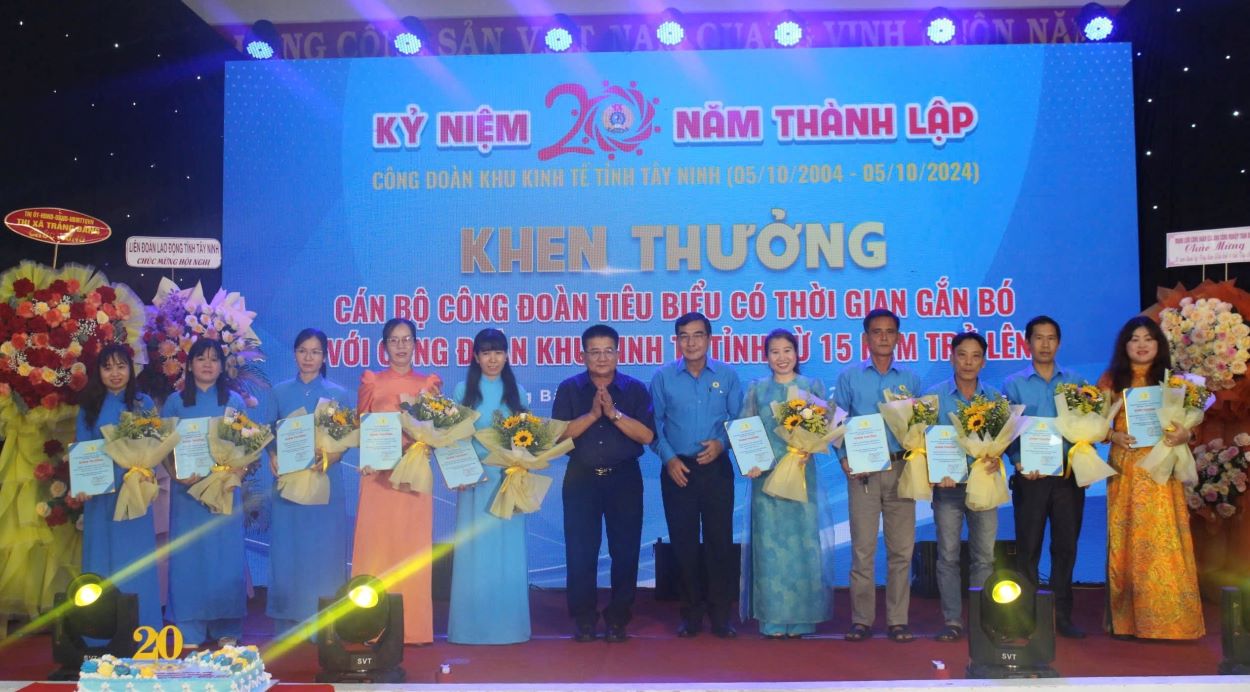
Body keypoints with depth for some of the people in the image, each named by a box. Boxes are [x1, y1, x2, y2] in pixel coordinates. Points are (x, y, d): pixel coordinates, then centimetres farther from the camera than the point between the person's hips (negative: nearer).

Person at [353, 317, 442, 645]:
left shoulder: (429, 384, 9)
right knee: (376, 547, -2)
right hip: (377, 476, 0)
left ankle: (413, 627, 7)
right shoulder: (371, 382, 9)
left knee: (413, 549, 0)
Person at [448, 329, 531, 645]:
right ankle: (472, 625, 8)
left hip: (509, 480, 1)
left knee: (508, 550, 2)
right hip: (474, 479, -1)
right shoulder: (463, 390, 6)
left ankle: (507, 623, 10)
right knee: (474, 550, 0)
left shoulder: (516, 392, 10)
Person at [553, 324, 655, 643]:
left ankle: (618, 618, 15)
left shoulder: (635, 389, 2)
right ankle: (583, 619, 13)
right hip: (581, 478, 0)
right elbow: (559, 434, -6)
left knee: (625, 550, 3)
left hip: (624, 478, 0)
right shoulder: (569, 389, 3)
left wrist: (613, 413, -17)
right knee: (580, 551, 2)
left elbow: (647, 435, -8)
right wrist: (592, 414, -16)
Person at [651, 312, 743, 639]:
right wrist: (668, 458, -7)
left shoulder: (727, 375, 2)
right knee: (683, 542, 6)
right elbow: (654, 424, 3)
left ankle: (721, 615, 13)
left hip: (717, 468, 0)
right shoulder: (663, 377, 1)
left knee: (720, 540, 1)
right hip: (678, 469, 0)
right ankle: (691, 613, 19)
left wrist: (722, 443, -12)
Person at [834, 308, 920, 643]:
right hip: (863, 470, -2)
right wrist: (844, 458, -8)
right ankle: (861, 620, 5)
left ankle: (897, 620, 10)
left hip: (901, 469, 2)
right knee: (863, 548, -2)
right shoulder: (850, 377, 8)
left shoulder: (910, 379, 13)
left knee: (901, 549, 2)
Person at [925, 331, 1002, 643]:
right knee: (948, 555, 3)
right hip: (948, 484, -1)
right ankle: (952, 620, 9)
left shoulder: (995, 398, 7)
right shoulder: (935, 395, 2)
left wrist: (997, 457, -13)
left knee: (985, 555, 4)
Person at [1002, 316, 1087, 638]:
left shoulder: (1076, 381, 10)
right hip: (1030, 475, -2)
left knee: (1066, 544, 6)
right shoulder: (1014, 384, 5)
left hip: (1068, 473, 2)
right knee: (1028, 545, 1)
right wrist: (1019, 463, -15)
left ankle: (1062, 615, 15)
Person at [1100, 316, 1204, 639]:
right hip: (1125, 471, 0)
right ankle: (1127, 620, 10)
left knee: (1164, 545, -2)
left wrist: (1184, 436, -14)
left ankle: (1169, 622, 8)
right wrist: (1114, 436, -17)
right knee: (1126, 543, 2)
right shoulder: (1111, 380, 5)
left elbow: (1186, 425, 8)